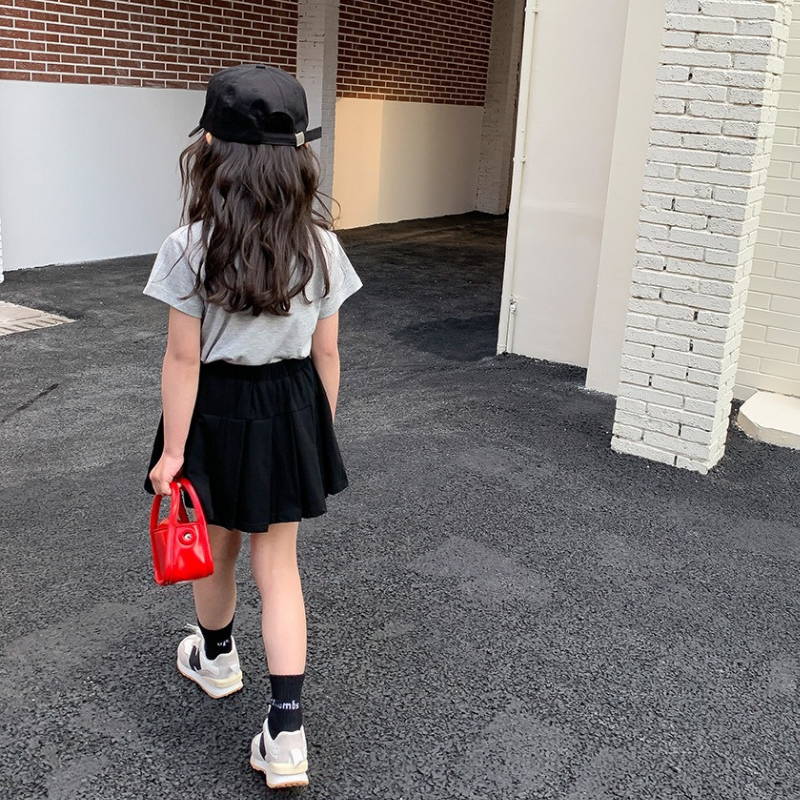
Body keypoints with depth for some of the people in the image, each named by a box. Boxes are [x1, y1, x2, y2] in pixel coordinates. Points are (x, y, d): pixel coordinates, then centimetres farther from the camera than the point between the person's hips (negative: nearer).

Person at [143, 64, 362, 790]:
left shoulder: (190, 248, -17)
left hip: (217, 412, -2)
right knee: (279, 563, 11)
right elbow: (325, 353, -3)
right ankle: (287, 732, 9)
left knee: (217, 549, 22)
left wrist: (171, 452, -7)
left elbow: (184, 359, -15)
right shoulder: (319, 245, -8)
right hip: (289, 410, 2)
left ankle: (216, 658, 50)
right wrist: (322, 431, 10)